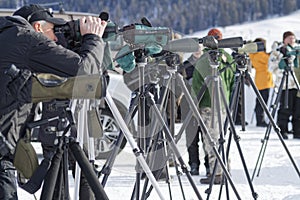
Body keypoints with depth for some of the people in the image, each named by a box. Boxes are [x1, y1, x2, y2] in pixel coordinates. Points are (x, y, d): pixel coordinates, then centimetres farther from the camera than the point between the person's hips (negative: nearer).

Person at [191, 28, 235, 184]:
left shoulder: (203, 61, -9)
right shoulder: (228, 58, 7)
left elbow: (196, 86, -8)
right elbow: (233, 82, 14)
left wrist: (195, 106, -1)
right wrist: (231, 102, 22)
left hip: (208, 105, -6)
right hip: (225, 104, 6)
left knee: (211, 139, -4)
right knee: (221, 138, 15)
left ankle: (216, 173, -9)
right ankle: (225, 170, 16)